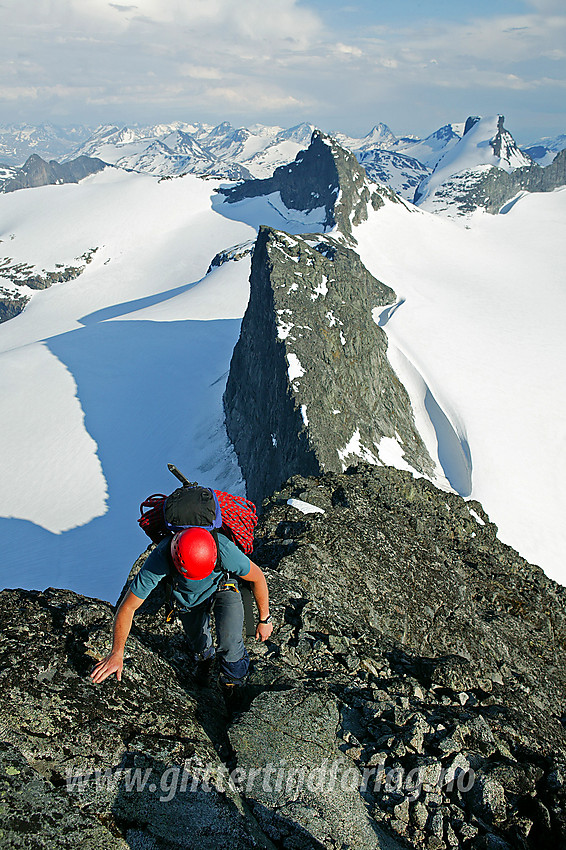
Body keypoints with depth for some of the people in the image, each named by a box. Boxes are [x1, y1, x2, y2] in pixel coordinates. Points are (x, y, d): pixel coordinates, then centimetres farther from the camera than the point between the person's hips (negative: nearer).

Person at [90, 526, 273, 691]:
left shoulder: (225, 550, -44)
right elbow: (128, 607, -28)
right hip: (187, 596, 2)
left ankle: (234, 685, 16)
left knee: (229, 643, -18)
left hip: (222, 587, -1)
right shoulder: (160, 558, -41)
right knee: (198, 642, 20)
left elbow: (257, 577, -22)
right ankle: (205, 657, 59)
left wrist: (264, 619, -11)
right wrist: (117, 653, -22)